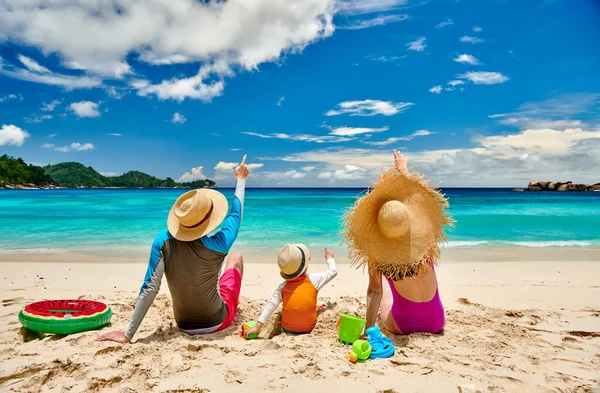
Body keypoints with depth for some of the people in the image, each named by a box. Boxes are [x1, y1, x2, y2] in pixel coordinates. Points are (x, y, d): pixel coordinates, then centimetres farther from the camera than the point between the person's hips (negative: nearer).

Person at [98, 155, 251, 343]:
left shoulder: (163, 241, -23)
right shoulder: (216, 246, -27)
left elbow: (149, 289, -23)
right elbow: (236, 213, -9)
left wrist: (128, 335, -15)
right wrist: (241, 179, 7)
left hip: (184, 326, 3)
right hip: (217, 322, -2)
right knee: (236, 257, 19)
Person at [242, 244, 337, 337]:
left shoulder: (283, 286, -3)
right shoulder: (314, 279, -7)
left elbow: (270, 305, -9)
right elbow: (333, 272, 7)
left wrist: (257, 327, -9)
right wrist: (329, 258, 26)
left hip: (287, 330, 2)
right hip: (309, 329, -2)